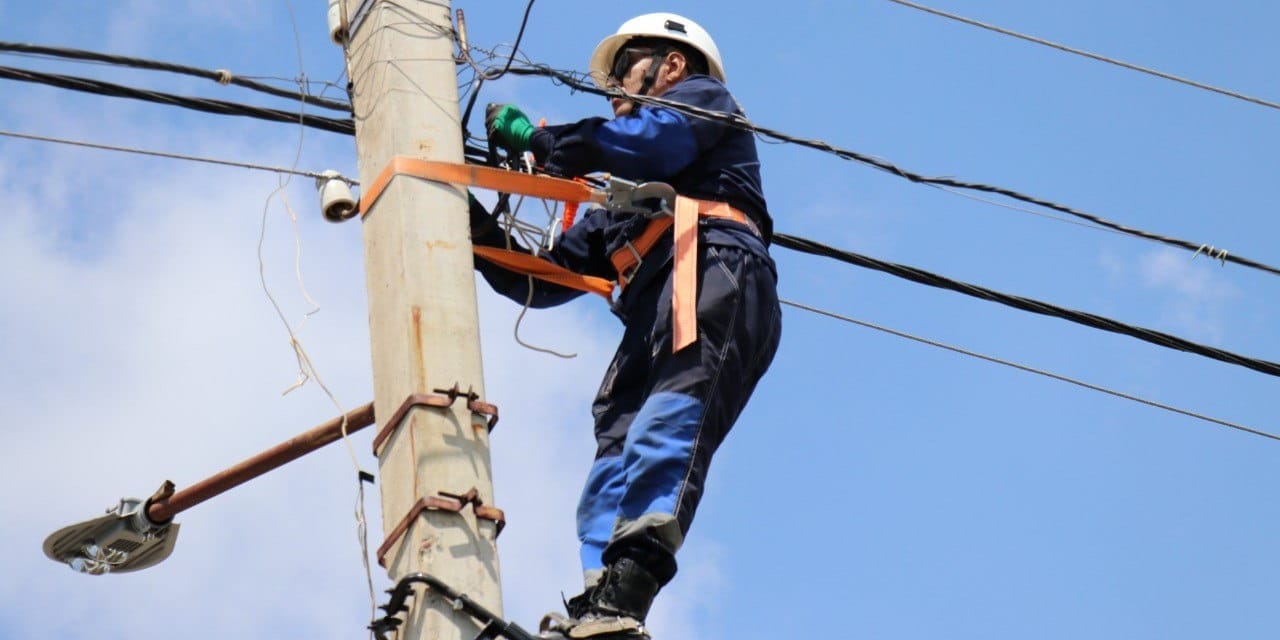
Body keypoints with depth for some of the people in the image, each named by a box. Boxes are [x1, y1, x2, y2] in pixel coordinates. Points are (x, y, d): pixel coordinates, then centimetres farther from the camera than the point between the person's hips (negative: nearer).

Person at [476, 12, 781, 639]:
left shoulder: (703, 97, 25)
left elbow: (646, 141, 2)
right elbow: (539, 281, 39)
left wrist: (532, 135, 12)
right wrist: (475, 222, 28)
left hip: (715, 268, -8)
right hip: (652, 314, 8)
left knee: (662, 434, -30)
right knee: (613, 470, -15)